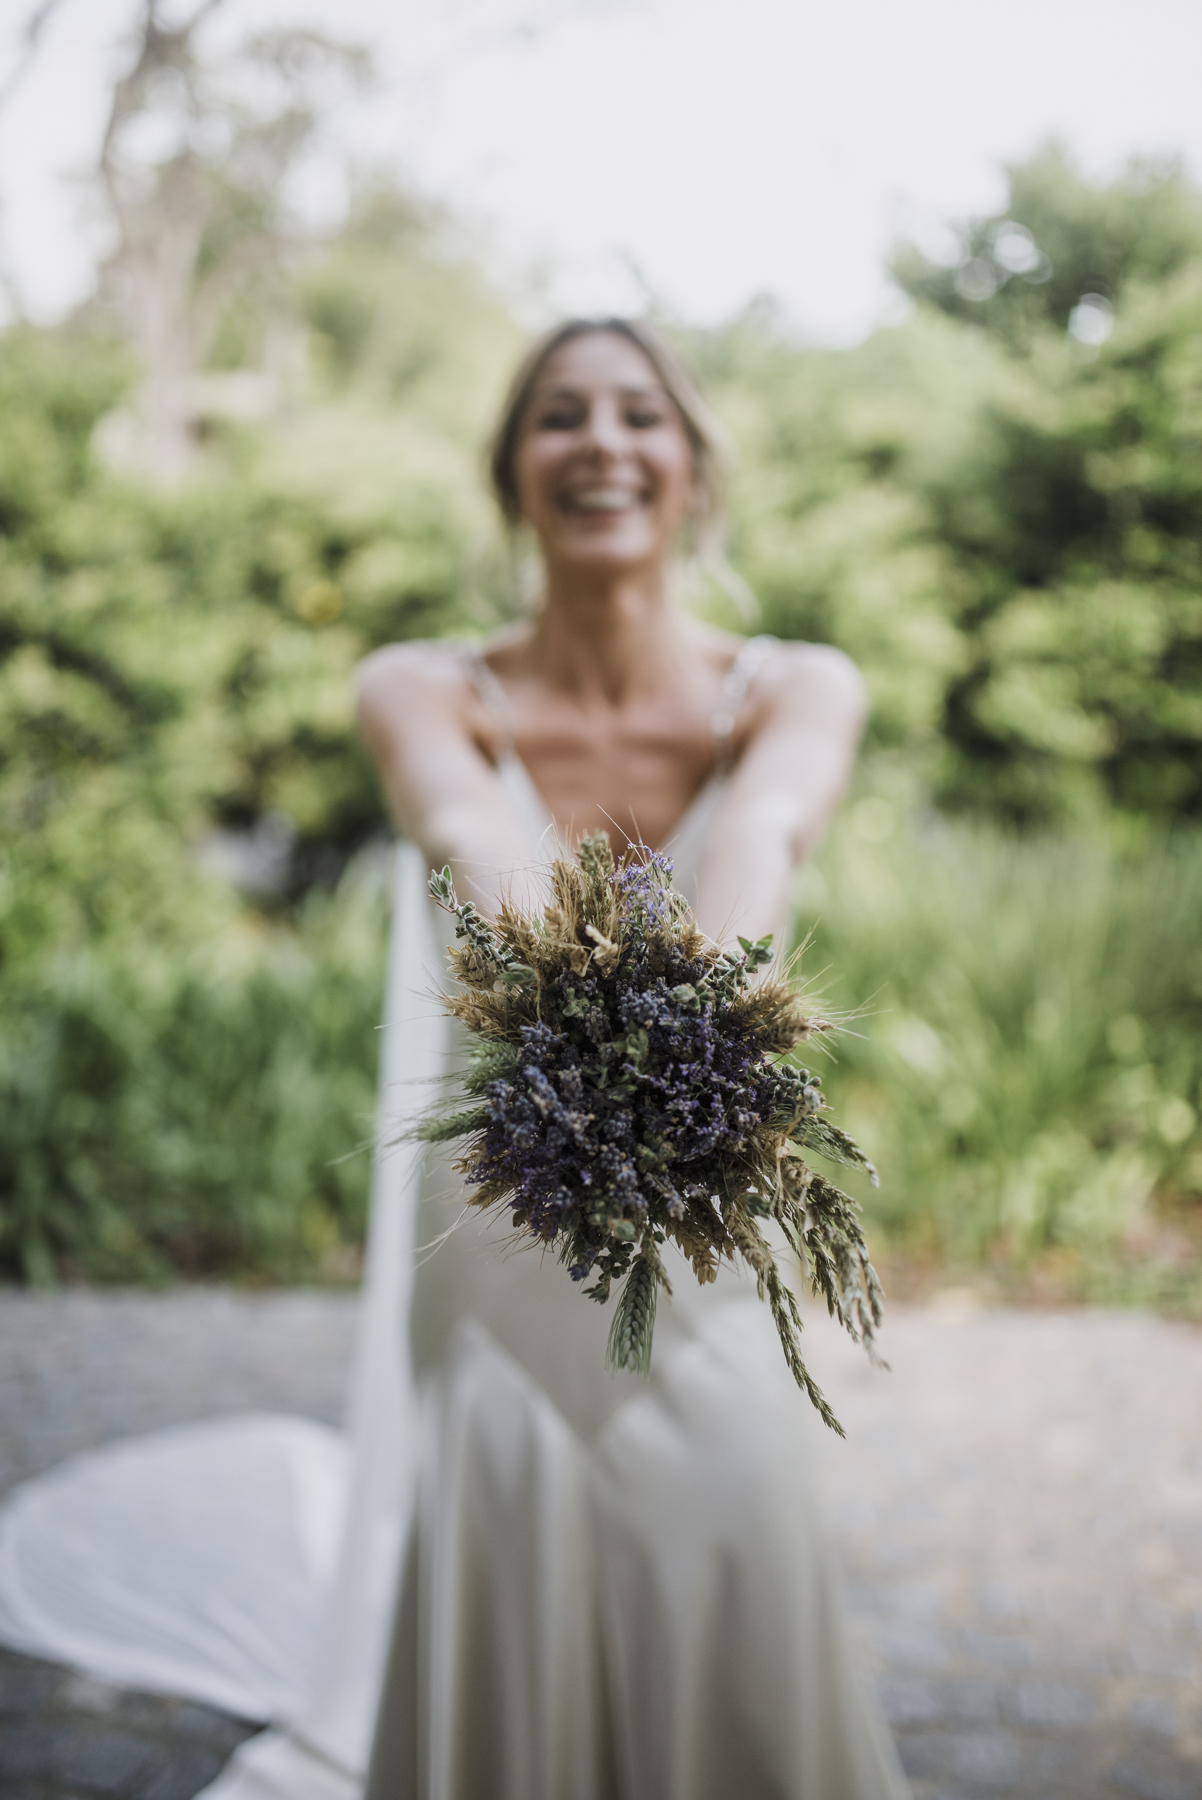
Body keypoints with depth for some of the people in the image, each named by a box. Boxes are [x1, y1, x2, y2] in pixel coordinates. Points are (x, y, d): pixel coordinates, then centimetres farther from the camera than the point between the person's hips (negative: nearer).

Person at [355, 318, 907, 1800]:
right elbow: (473, 839, -30)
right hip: (498, 1232, 0)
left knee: (740, 1679, 9)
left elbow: (766, 834, -30)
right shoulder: (423, 692, -8)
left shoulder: (797, 691, -7)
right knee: (504, 1681, 9)